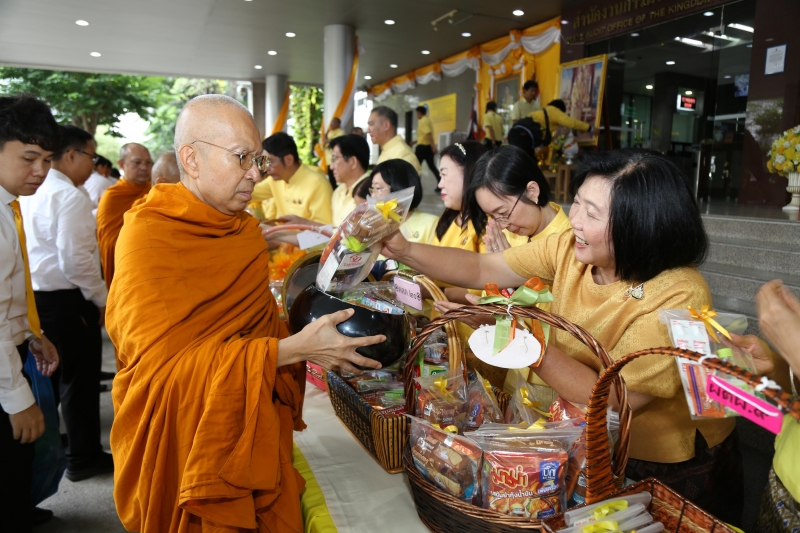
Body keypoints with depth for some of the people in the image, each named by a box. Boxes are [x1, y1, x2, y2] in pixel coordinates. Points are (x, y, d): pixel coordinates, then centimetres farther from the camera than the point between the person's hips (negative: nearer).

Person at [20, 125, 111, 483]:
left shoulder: (31, 193, 8)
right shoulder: (69, 196, -17)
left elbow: (44, 248, 13)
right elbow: (77, 259, -22)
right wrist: (102, 299, -11)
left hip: (37, 294, 9)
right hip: (65, 298, -9)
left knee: (51, 374, 21)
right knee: (80, 378, 4)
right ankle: (84, 458, 17)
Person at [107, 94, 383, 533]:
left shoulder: (244, 228, 6)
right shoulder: (149, 234, -16)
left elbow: (258, 321, 8)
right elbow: (165, 366, -23)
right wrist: (294, 349, -28)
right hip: (182, 447, -6)